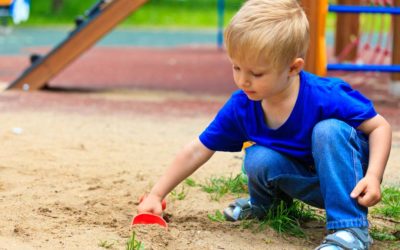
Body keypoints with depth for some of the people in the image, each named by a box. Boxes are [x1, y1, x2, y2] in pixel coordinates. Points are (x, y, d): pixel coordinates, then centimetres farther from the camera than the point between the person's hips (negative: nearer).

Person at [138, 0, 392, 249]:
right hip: (310, 184, 4)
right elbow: (197, 151, -7)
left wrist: (373, 176, -34)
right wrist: (156, 195, -9)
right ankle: (268, 200, 11)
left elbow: (380, 126, -19)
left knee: (329, 131, -33)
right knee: (258, 160, -25)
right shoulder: (241, 106, -15)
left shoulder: (325, 97, -29)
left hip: (348, 175, -4)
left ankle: (351, 229, -31)